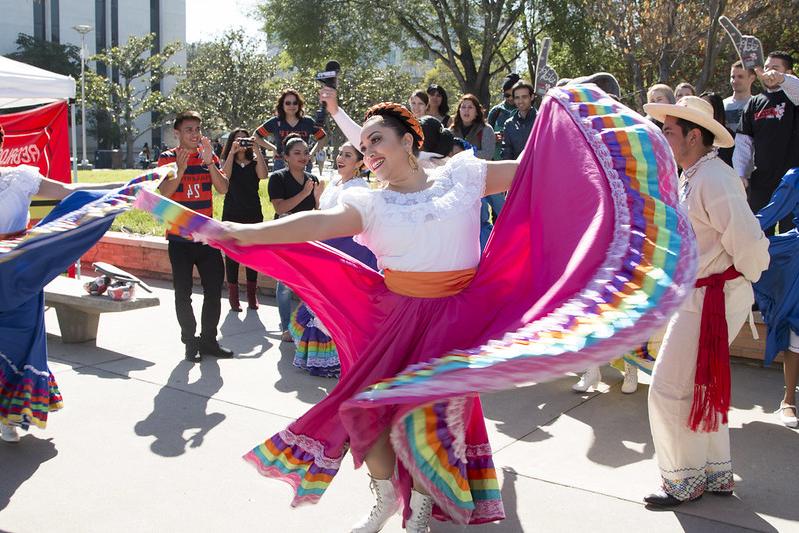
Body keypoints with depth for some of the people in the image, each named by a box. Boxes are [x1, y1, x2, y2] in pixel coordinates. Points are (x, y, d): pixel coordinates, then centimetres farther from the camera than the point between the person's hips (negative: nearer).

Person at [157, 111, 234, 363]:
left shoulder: (209, 156, 6)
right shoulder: (167, 158, -2)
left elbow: (223, 188, -6)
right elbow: (163, 193, -14)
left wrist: (209, 162, -18)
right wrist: (180, 170, -27)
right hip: (179, 238, -3)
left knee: (214, 289, 5)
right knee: (183, 293, 4)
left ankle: (208, 340, 17)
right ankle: (190, 342, 14)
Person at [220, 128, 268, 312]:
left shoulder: (254, 162, 5)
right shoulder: (228, 162, 4)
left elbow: (263, 175, -16)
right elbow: (225, 177, -17)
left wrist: (257, 149, -19)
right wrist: (232, 152, -21)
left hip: (253, 214, 1)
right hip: (232, 215, -1)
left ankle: (252, 296, 16)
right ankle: (233, 296, 8)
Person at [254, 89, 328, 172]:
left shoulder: (307, 122, 5)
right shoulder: (276, 122, 3)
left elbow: (323, 138, 17)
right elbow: (256, 136, 11)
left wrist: (312, 153, 7)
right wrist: (273, 148, 5)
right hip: (281, 166, -1)